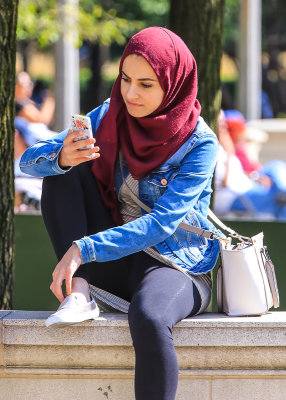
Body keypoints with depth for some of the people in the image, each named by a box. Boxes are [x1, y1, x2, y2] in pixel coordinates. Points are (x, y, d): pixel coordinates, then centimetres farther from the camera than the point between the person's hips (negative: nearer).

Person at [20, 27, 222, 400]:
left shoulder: (199, 144, -16)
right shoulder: (110, 117, -2)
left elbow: (161, 223, -25)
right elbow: (29, 160, -6)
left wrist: (83, 249, -35)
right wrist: (62, 156, -31)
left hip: (176, 266, -5)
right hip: (114, 260, 5)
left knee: (148, 319, -40)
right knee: (63, 170, -12)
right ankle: (79, 292, -20)